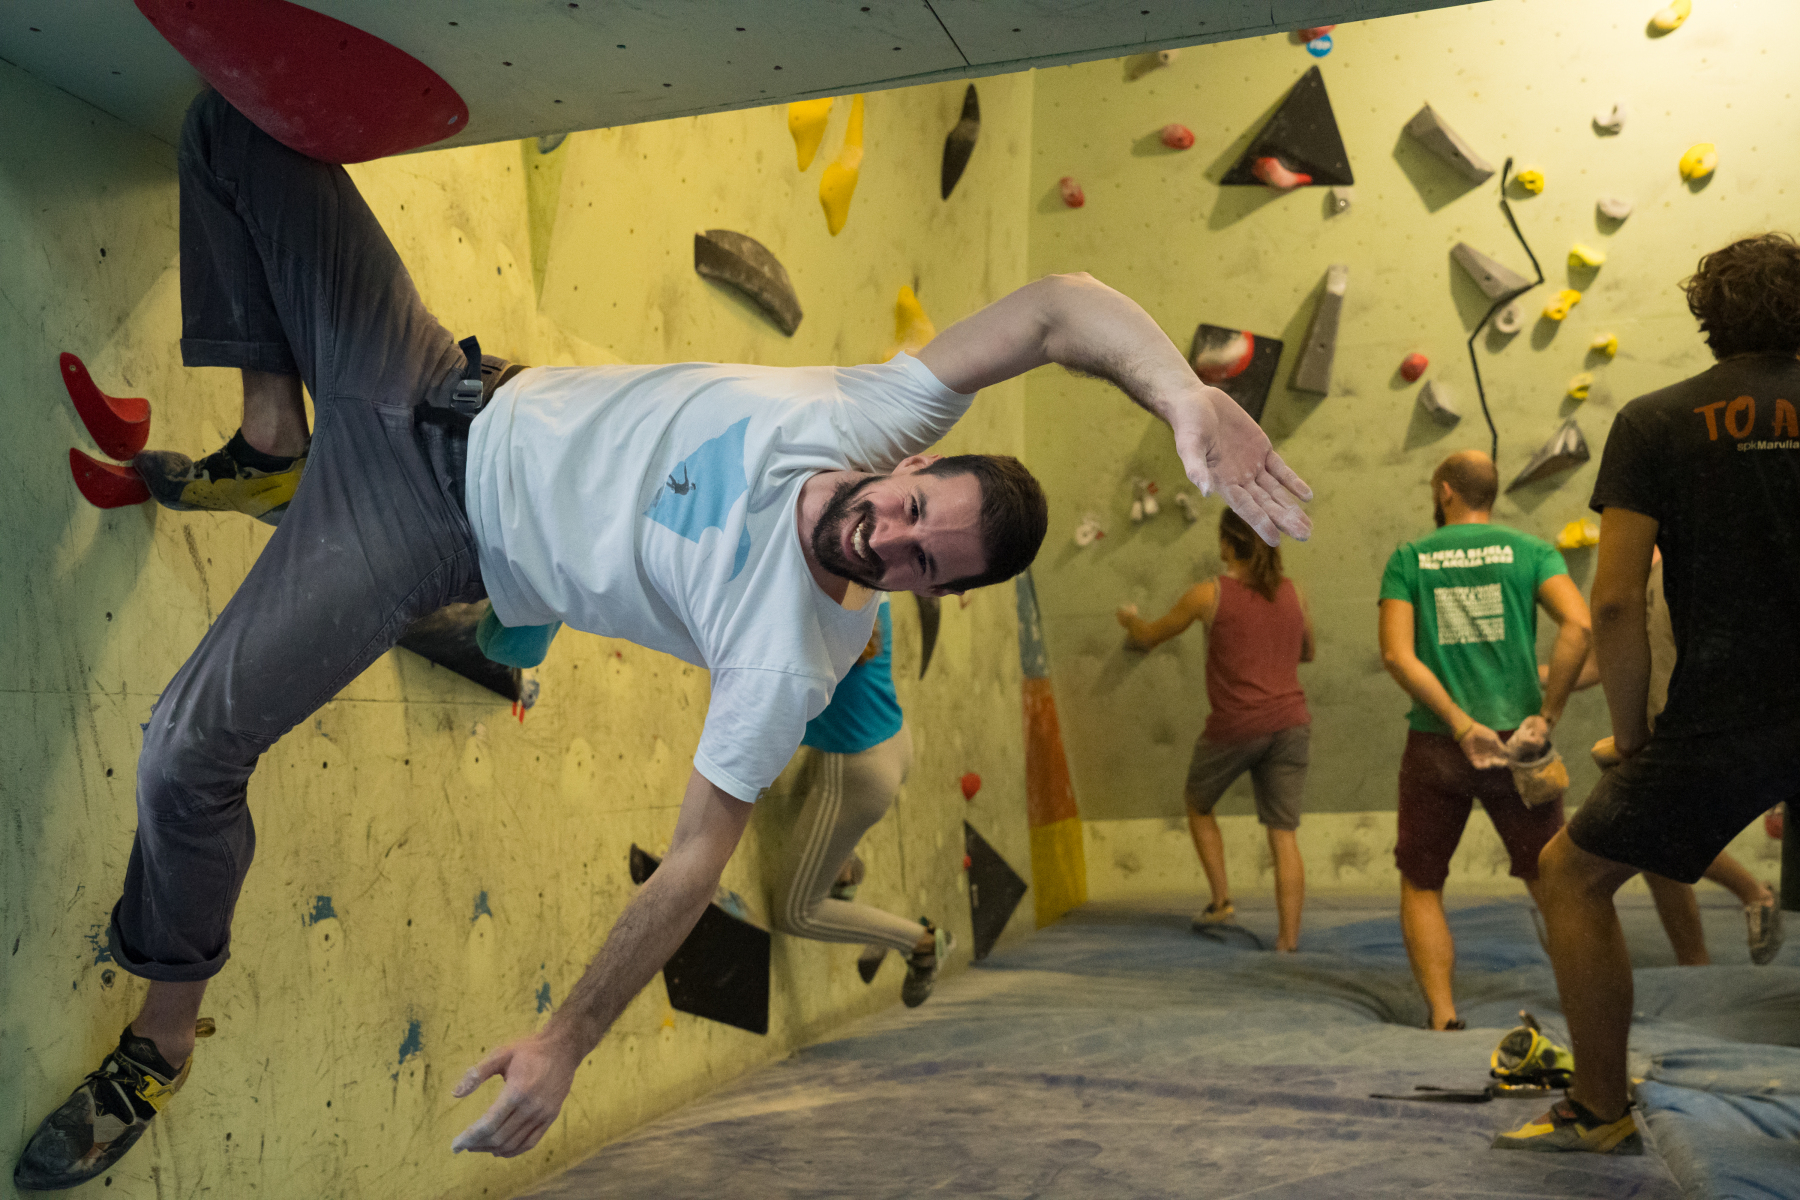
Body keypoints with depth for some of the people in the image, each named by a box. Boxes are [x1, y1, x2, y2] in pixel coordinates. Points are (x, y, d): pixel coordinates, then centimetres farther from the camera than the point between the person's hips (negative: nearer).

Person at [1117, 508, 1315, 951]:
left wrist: (1129, 618, 29)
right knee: (1283, 833, 6)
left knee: (1198, 805, 23)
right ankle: (1289, 937, 4)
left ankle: (1221, 900, 21)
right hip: (1289, 723, 3)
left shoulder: (1210, 594, -5)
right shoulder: (1292, 592, 6)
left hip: (1235, 727, -3)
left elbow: (1147, 637, 8)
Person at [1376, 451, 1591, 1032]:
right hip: (1517, 738, 1)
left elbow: (1397, 654, -9)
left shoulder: (1408, 559, 4)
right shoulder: (1529, 550, 4)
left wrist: (1460, 723, -9)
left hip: (1435, 744, -1)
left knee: (1421, 885, 11)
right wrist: (1548, 714, -8)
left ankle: (1443, 1017, 4)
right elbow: (1579, 625, -13)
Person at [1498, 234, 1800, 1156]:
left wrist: (1630, 733, 2)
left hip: (1724, 720, -4)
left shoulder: (1655, 422, -3)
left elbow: (1615, 603, -11)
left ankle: (1601, 1112, 17)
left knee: (1574, 875, 13)